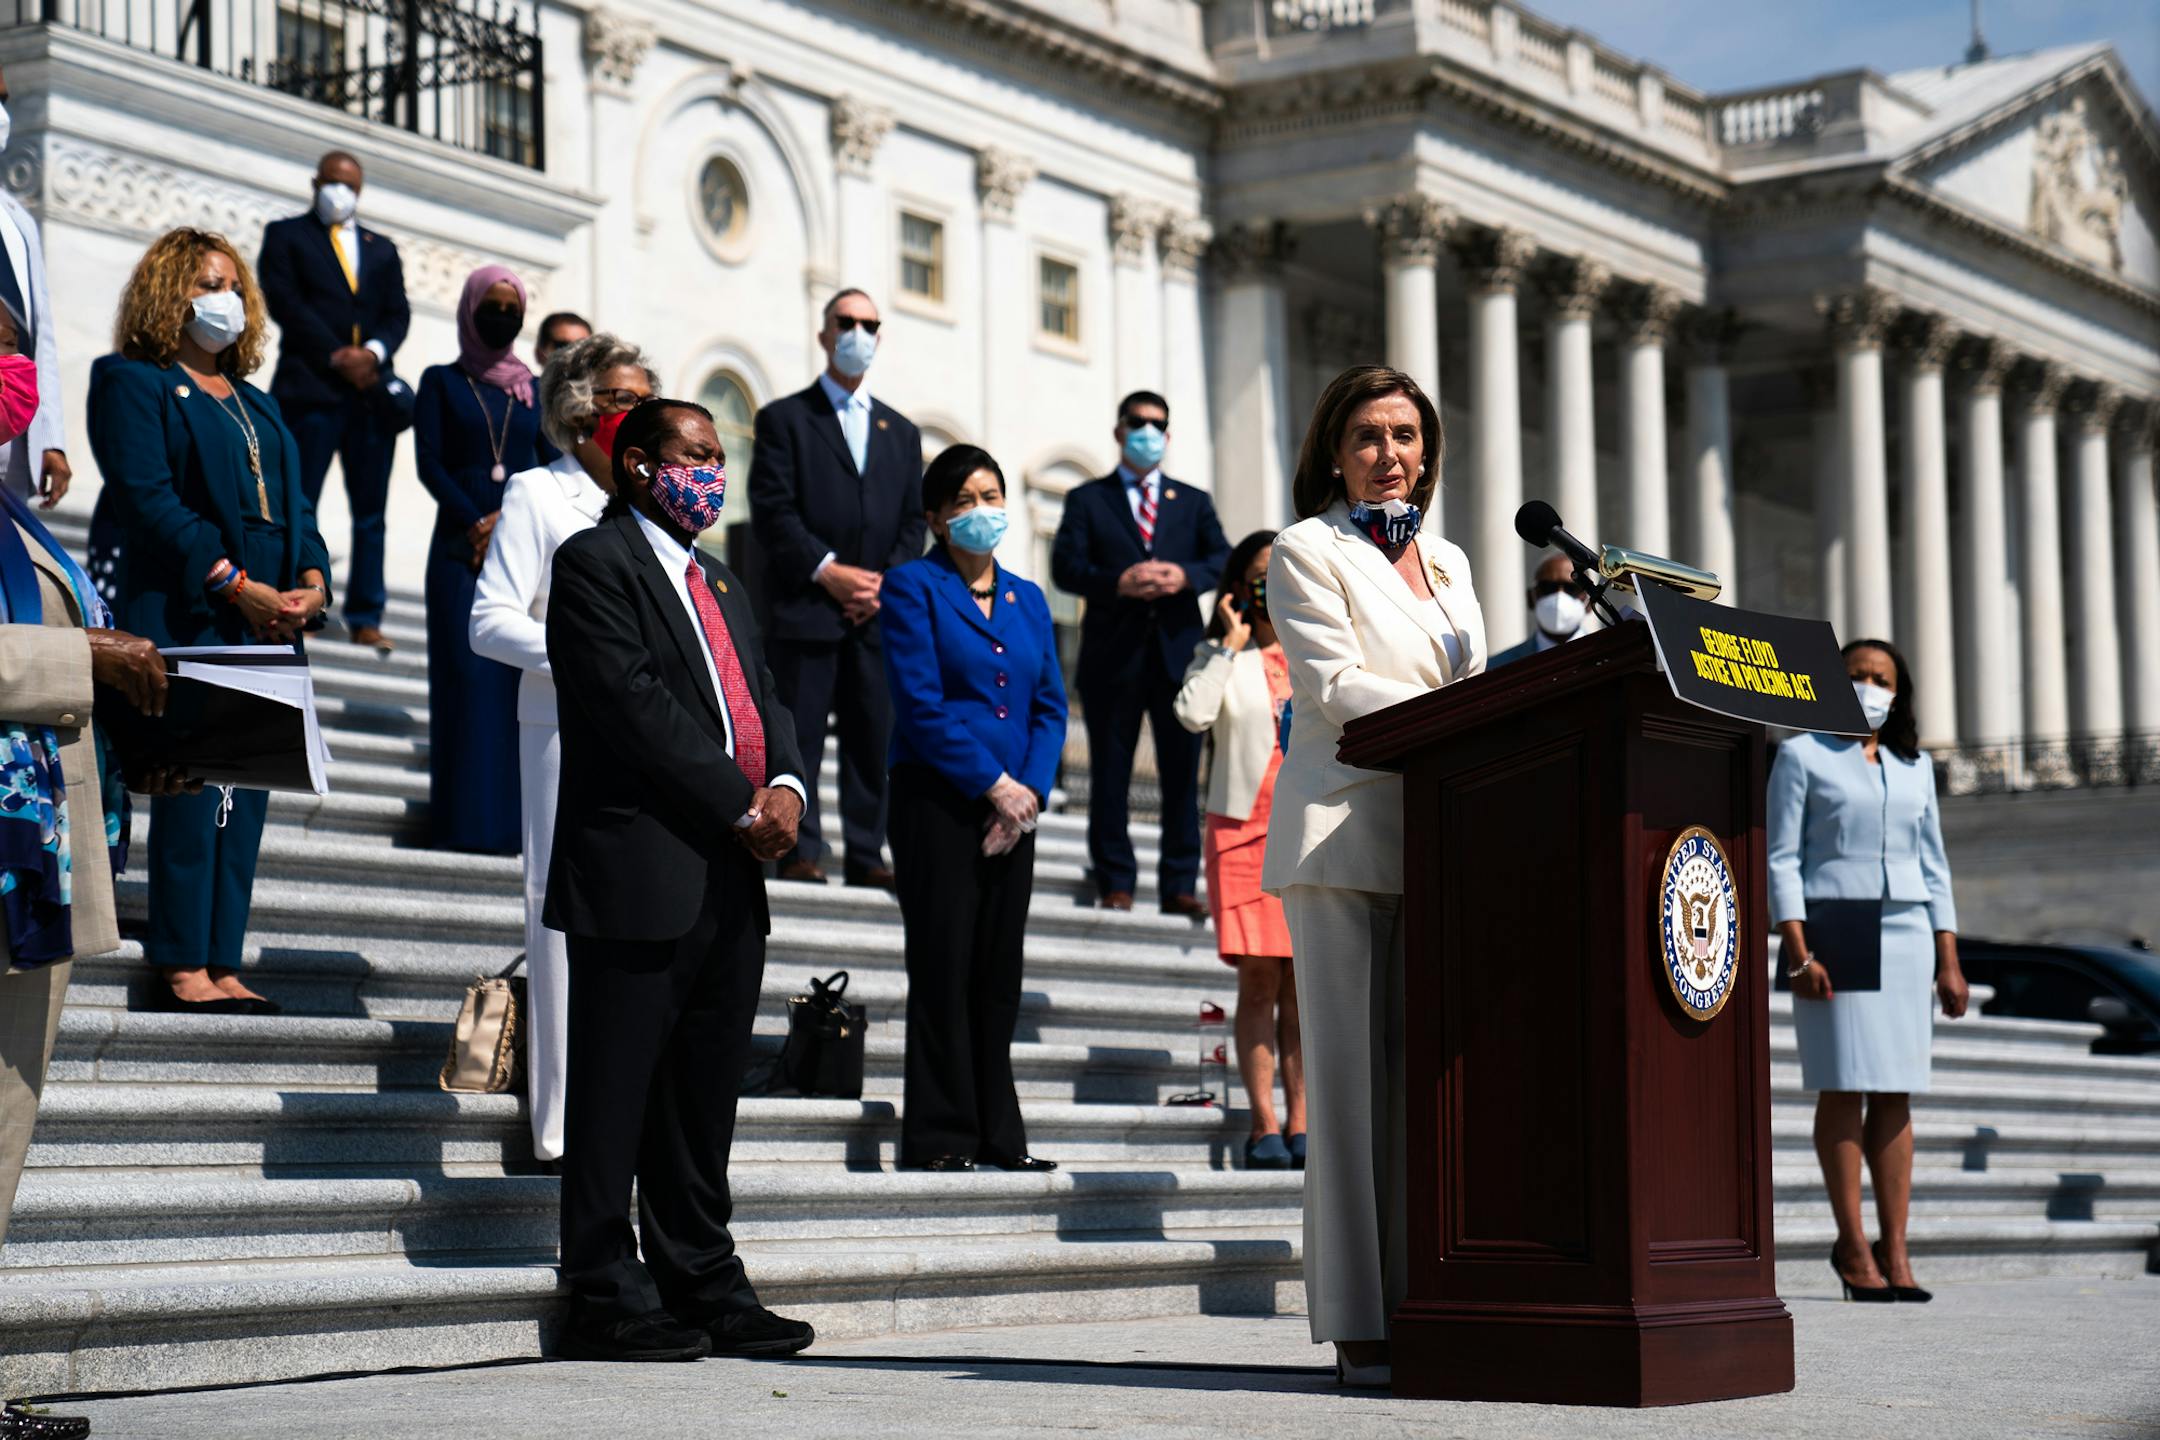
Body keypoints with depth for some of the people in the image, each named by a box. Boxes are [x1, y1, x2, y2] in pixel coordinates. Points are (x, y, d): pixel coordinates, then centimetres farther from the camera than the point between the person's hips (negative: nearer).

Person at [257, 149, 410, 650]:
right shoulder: (286, 235, 9)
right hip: (311, 387, -4)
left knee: (371, 511, 1)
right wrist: (337, 357, -11)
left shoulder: (381, 248, 22)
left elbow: (398, 313, 13)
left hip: (370, 390, 4)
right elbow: (285, 302, -3)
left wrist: (374, 351, -9)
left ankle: (365, 617, 3)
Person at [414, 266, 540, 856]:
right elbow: (429, 463, -1)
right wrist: (476, 524, -12)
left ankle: (507, 820, -4)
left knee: (516, 679, -5)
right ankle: (464, 821, -8)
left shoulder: (536, 392, 15)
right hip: (460, 549, -2)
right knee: (465, 675, -8)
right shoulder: (442, 382, 9)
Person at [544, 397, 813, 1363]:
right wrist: (740, 805, -15)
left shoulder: (719, 582, 23)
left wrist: (786, 785, -2)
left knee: (704, 1097, 12)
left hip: (729, 883, 8)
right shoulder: (595, 561, -4)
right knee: (617, 1095, -2)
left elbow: (762, 699, 19)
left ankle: (702, 1286, 18)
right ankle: (607, 1300, 3)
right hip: (638, 874, -8)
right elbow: (633, 703, -14)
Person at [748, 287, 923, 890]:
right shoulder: (784, 418, 7)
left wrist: (888, 581, -2)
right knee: (799, 737, -5)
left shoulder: (901, 432, 20)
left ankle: (866, 856, 6)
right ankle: (799, 851, -2)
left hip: (879, 611, 4)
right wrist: (826, 570, -13)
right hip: (806, 607, -4)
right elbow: (771, 510, -4)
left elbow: (914, 521, 15)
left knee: (874, 737, 2)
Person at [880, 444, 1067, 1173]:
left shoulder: (1029, 598, 16)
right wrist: (994, 786, -12)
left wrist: (1030, 791, -4)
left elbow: (1051, 704, 12)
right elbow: (921, 704, -10)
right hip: (937, 802, -5)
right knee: (944, 965, -5)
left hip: (1014, 807, 5)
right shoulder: (912, 587, -1)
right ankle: (939, 1137, -2)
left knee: (1000, 970, 5)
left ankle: (998, 1135, 10)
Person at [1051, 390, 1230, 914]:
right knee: (1110, 773, 1)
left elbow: (1223, 560, 5)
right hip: (1113, 654, -1)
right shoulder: (1087, 500, 10)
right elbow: (1065, 566, -2)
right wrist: (1118, 583, -18)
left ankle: (1180, 885, 2)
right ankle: (1115, 881, 7)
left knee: (1182, 772, -1)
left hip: (1178, 652, 1)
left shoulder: (1193, 502, 17)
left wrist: (1185, 575, -15)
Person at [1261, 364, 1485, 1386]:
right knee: (1356, 1072, -7)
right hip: (1347, 833, -6)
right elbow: (1334, 684, -8)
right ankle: (1361, 1328, -6)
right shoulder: (1307, 552, 5)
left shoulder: (1447, 562, 23)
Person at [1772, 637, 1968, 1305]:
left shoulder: (1915, 767, 16)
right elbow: (1782, 859, -3)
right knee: (1844, 1087, -7)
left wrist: (1949, 962, 8)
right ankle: (1852, 1243, -1)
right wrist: (1798, 952, -13)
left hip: (1904, 940, 4)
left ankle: (1894, 1251, 1)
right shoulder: (1801, 756, 4)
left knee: (1895, 1094, 1)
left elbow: (1932, 867, 16)